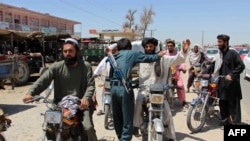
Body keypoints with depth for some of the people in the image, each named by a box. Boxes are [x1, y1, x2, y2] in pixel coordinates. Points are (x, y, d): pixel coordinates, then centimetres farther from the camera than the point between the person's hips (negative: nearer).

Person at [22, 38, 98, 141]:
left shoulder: (86, 66, 2)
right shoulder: (57, 67, 2)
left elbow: (91, 85, -4)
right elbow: (43, 80, -9)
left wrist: (86, 98, -25)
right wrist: (31, 93, -25)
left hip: (81, 104, -1)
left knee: (88, 128, -19)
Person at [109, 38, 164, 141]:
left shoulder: (114, 57, 20)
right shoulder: (131, 53, 4)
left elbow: (110, 74, 19)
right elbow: (147, 58, 7)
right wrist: (158, 55, 24)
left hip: (113, 88, 7)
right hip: (124, 88, -6)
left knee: (117, 118, 17)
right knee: (127, 119, 1)